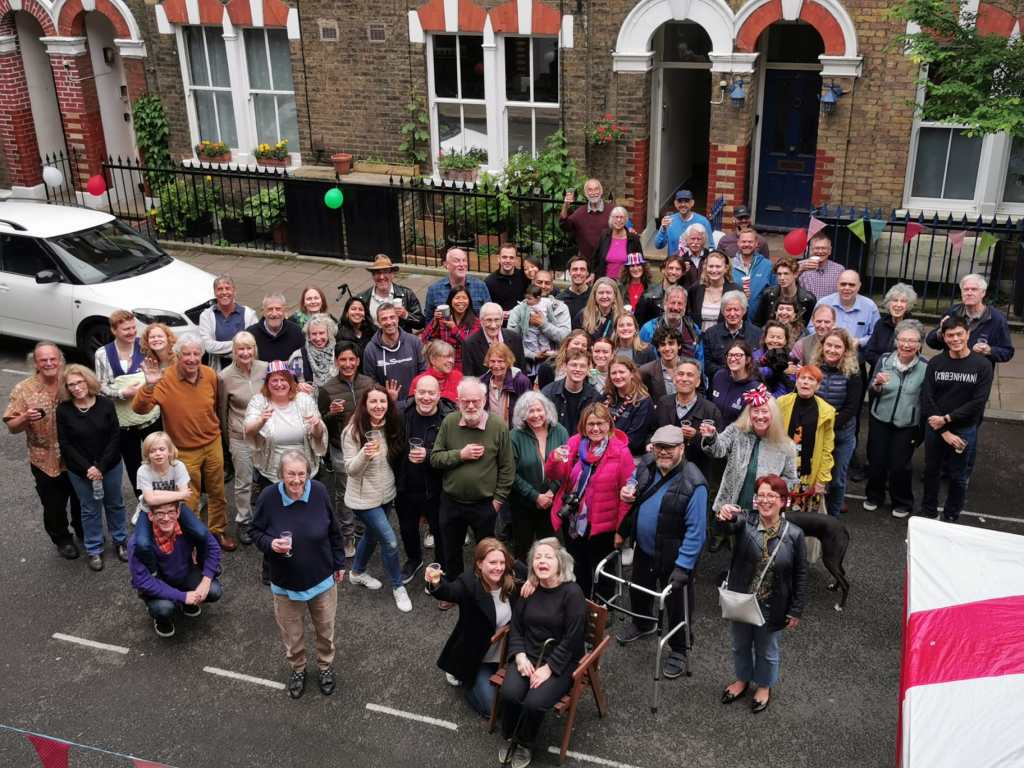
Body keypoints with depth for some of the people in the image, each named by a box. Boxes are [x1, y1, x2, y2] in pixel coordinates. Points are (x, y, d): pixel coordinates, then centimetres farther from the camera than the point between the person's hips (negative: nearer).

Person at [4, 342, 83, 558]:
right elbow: (12, 427, -9)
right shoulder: (23, 390, -11)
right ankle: (62, 540, 38)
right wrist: (25, 418, -29)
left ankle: (83, 531, 46)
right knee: (54, 506, 14)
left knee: (81, 500, 21)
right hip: (46, 461, -2)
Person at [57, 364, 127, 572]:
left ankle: (120, 540, 36)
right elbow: (65, 445, -8)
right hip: (80, 471, -1)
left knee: (114, 504, 16)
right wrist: (87, 468, -17)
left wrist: (101, 466, -16)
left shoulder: (105, 404, -10)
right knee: (90, 509, 12)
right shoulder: (63, 410, -11)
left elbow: (115, 437, -9)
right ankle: (94, 550, 27)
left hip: (111, 466, 1)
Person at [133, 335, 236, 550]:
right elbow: (139, 408, -30)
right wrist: (149, 385, -45)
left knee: (217, 492, 19)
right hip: (185, 450, -4)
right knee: (189, 500, 11)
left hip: (213, 444, 4)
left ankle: (218, 531, 40)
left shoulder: (210, 375, -9)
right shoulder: (165, 380, -21)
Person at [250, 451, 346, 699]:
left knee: (325, 629, 20)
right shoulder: (268, 497, -21)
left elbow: (333, 531, -3)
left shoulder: (319, 491, -18)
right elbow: (256, 532, -5)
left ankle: (325, 666, 47)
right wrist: (270, 544, -27)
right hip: (285, 582, 0)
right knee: (291, 633, 17)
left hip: (322, 579, 1)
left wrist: (339, 563, 6)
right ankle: (297, 669, 45)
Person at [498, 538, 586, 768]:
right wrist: (520, 655, -10)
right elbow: (515, 626, 7)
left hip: (560, 662, -4)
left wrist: (549, 668, -19)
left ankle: (526, 744, 7)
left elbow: (572, 639, -15)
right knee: (509, 693, -23)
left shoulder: (572, 592, -14)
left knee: (534, 703, -26)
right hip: (528, 656, 4)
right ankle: (509, 737, 7)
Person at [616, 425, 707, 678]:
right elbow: (633, 488, 13)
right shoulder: (646, 465, -8)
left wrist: (683, 566, -26)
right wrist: (626, 492, -11)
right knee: (638, 590, 29)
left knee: (677, 605, 12)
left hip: (673, 557, -6)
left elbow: (696, 531, -25)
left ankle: (679, 651, 35)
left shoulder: (693, 484, -28)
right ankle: (642, 624, 58)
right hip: (643, 549, 6)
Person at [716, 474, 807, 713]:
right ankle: (742, 679, 50)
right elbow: (729, 525, -37)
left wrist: (796, 610, -5)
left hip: (771, 608, -1)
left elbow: (800, 575, -6)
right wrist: (724, 516, -62)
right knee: (740, 645, 24)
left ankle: (764, 686, 46)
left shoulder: (794, 535, -14)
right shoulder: (745, 520, -13)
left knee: (767, 650, 20)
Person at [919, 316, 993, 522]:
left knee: (959, 477, 10)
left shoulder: (982, 365, -9)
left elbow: (978, 402, -13)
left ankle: (951, 517, 26)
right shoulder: (935, 363, -4)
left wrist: (947, 419, -17)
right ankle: (928, 513, 31)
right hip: (935, 428, 2)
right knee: (931, 471, 15)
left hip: (965, 430, -2)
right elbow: (927, 399, -7)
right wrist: (944, 432, -14)